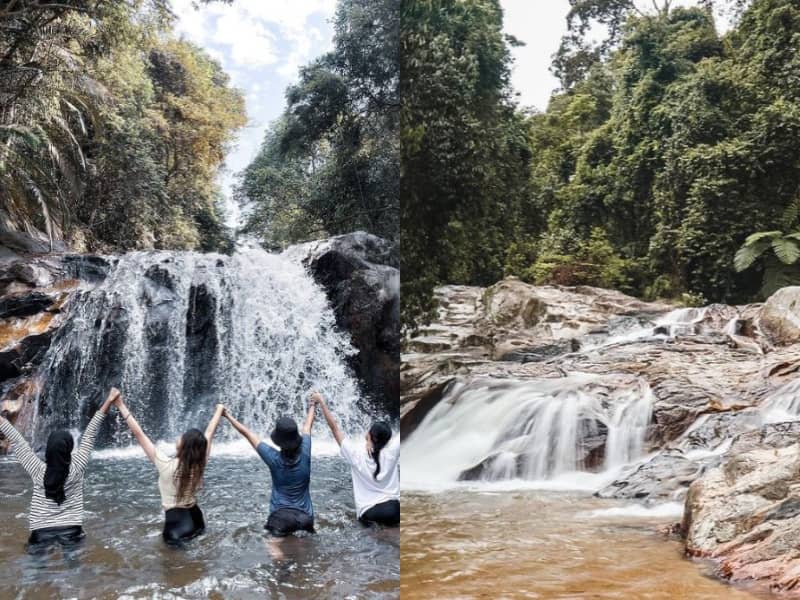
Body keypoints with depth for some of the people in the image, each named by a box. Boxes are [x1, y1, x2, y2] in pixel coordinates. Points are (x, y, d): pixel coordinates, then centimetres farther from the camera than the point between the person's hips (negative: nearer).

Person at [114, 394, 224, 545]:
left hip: (175, 521, -4)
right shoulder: (200, 464, -9)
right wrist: (219, 410, 19)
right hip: (195, 519, 4)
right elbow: (209, 432, 6)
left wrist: (121, 406, -12)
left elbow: (139, 434, -16)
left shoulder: (166, 465, -18)